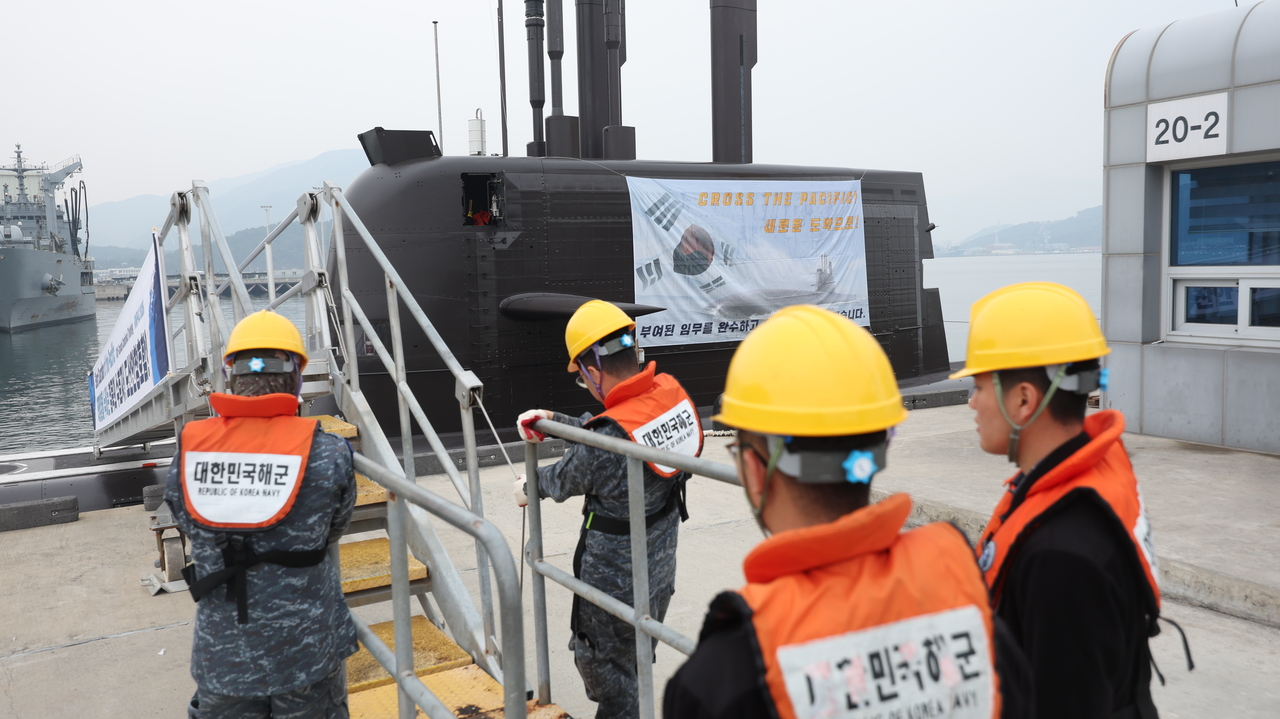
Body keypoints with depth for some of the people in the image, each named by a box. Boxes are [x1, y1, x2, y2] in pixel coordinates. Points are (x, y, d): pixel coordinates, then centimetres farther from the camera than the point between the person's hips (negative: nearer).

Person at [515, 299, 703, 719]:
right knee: (637, 661, 26)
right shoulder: (672, 394, -12)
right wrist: (553, 420, 9)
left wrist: (530, 488, 12)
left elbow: (564, 480, -9)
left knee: (601, 666, 14)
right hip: (661, 569, 8)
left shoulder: (607, 441, -32)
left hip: (616, 581, -8)